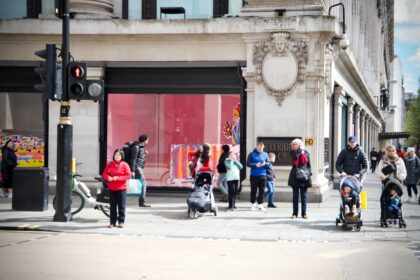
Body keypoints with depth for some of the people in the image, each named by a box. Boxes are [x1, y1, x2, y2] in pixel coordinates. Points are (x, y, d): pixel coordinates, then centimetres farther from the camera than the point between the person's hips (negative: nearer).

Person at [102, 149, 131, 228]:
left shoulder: (124, 165, -3)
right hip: (112, 188, 3)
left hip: (121, 188, -3)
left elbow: (128, 175, -8)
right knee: (112, 206, 6)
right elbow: (104, 173, 7)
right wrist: (108, 177, -16)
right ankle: (112, 222, 13)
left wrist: (118, 178, -17)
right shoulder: (110, 164, 6)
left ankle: (121, 222, 7)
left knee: (121, 206, 0)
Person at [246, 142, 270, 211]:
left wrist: (265, 163, -11)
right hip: (254, 176, -2)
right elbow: (248, 164, -5)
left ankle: (260, 204, 6)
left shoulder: (265, 154, 7)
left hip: (263, 175, 2)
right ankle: (253, 204, 16)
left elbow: (269, 162, 10)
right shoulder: (252, 154, -2)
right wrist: (255, 165, -18)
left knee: (262, 191, 1)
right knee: (253, 190, 5)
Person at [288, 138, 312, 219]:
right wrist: (300, 150, -12)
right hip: (295, 177, 0)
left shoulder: (306, 152, 6)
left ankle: (304, 213, 9)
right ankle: (295, 213, 8)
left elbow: (309, 164, 8)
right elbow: (295, 157, -19)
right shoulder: (293, 152, 5)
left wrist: (308, 173, -3)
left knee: (303, 196, 4)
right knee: (295, 196, 3)